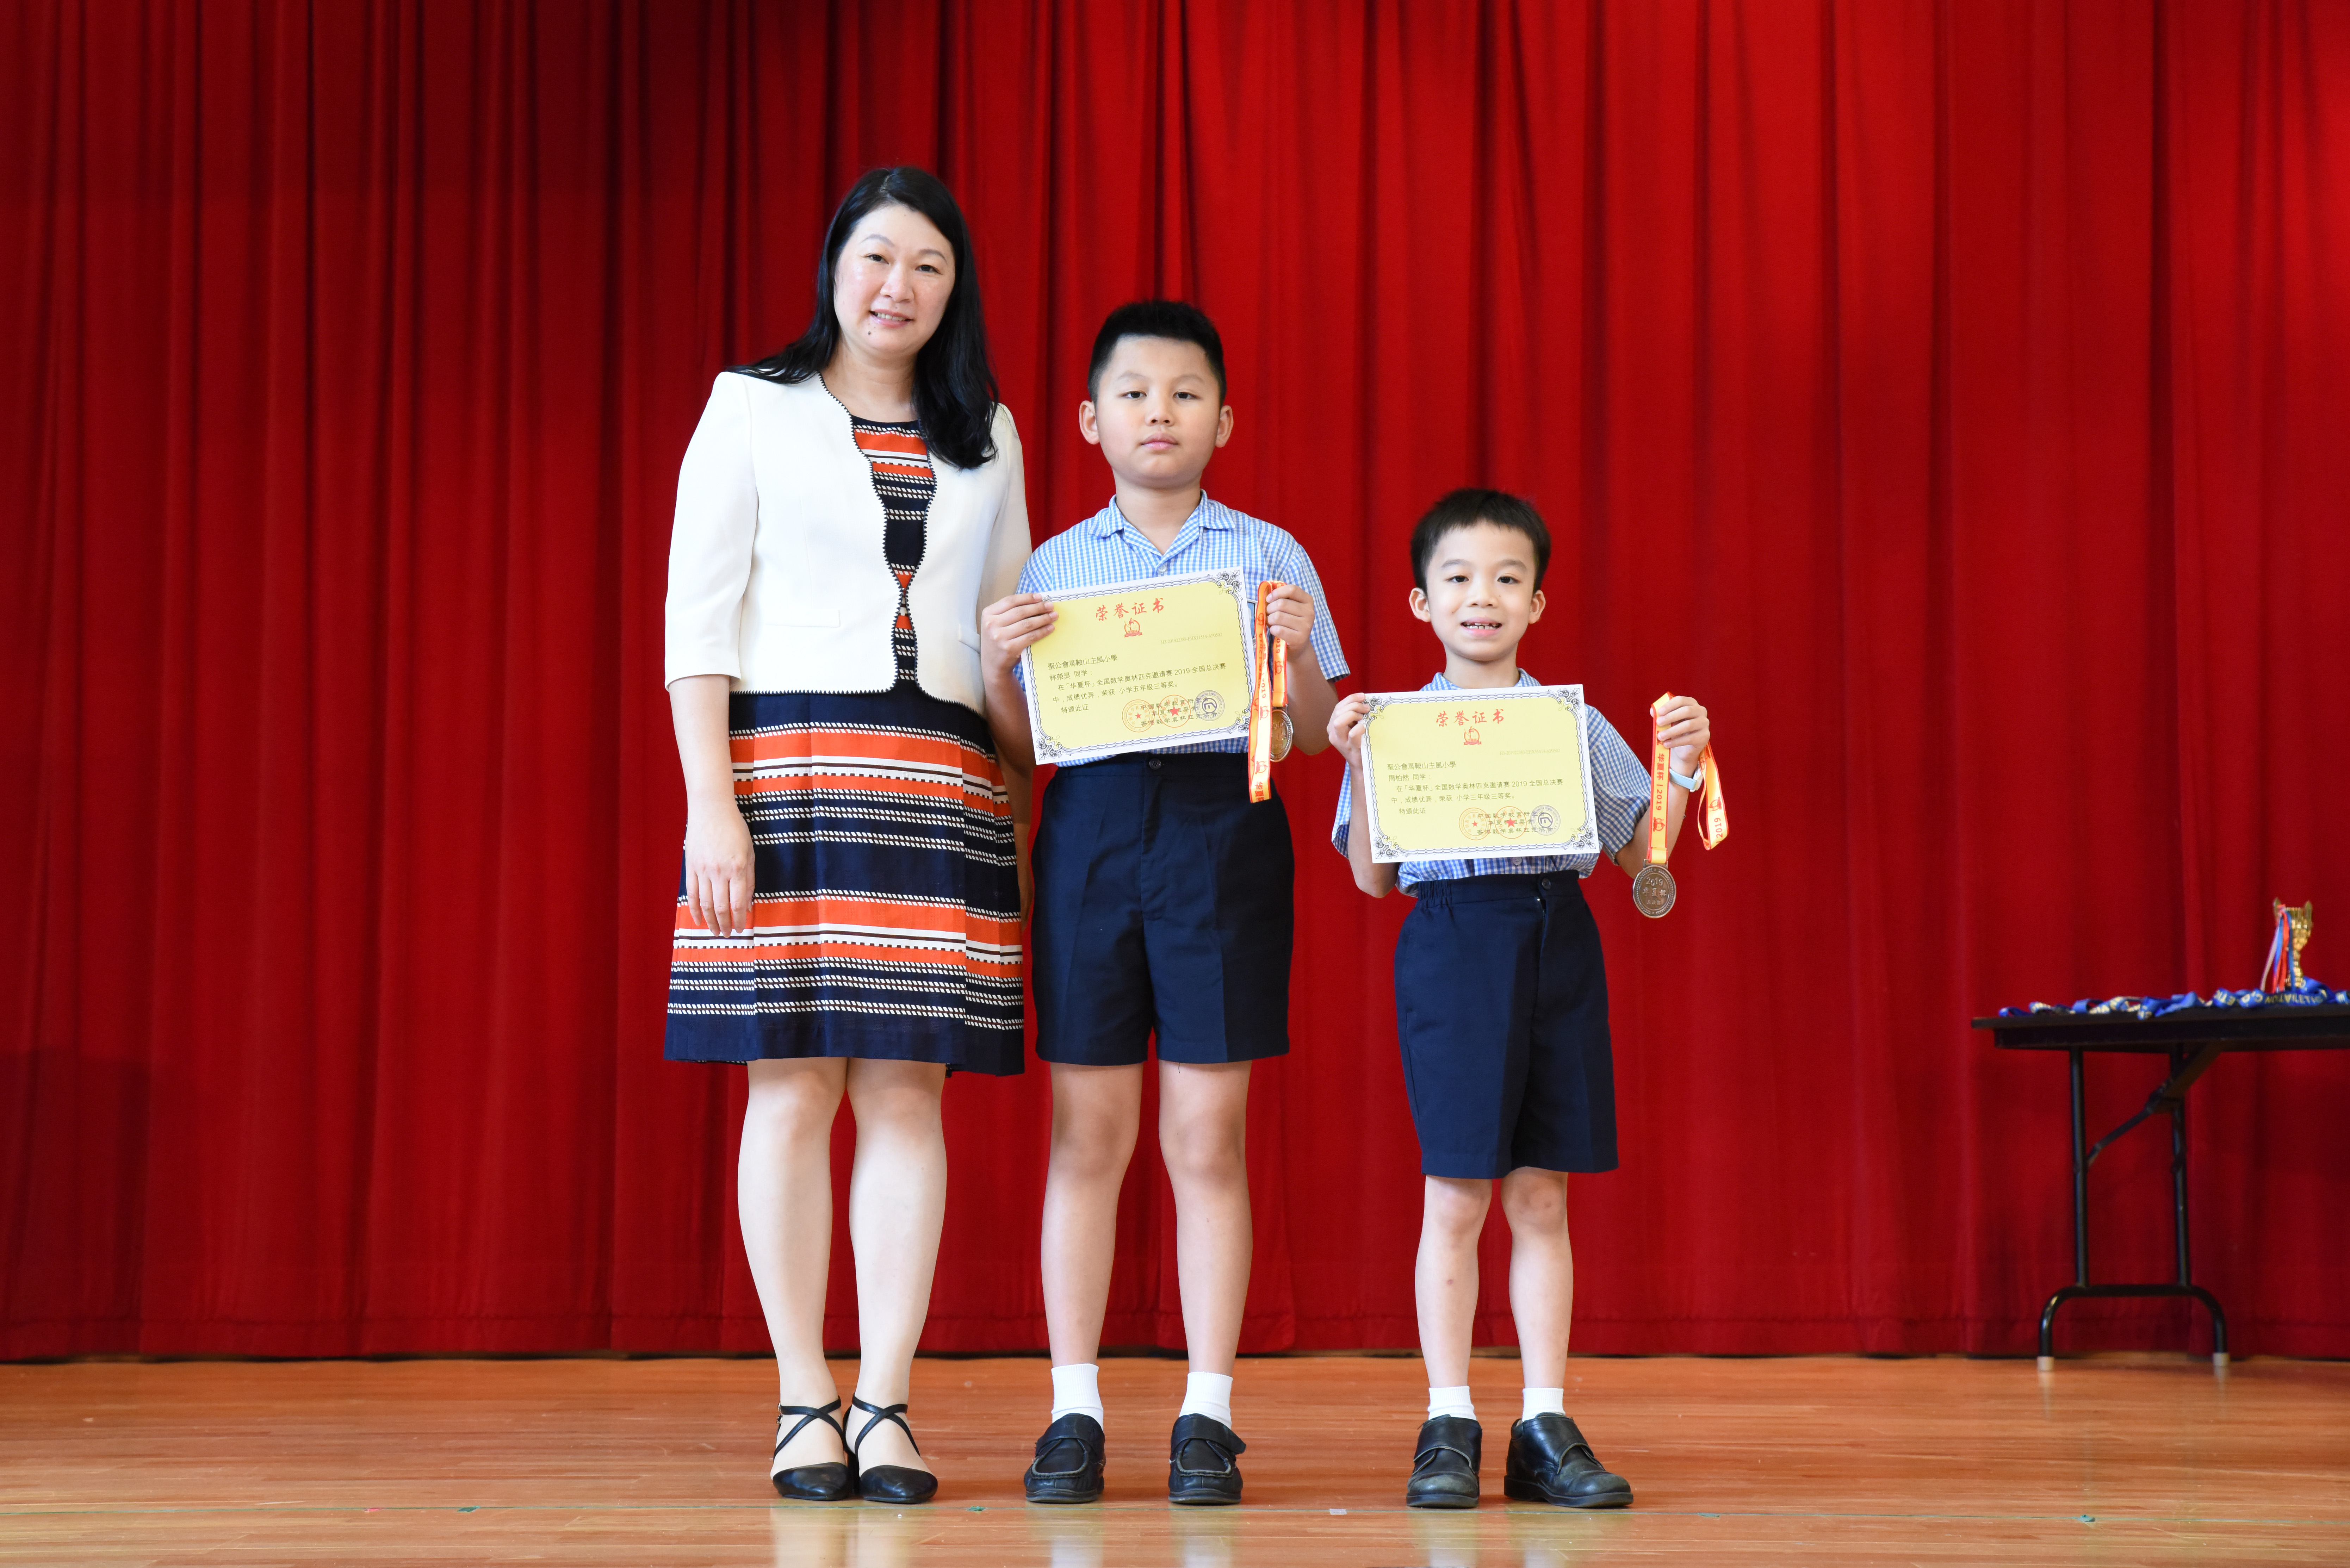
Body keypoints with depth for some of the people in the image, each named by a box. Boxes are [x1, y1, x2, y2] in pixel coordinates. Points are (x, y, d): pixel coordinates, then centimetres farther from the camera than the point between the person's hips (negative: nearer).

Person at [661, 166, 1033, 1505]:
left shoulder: (987, 437, 16)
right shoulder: (754, 408, 6)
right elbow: (698, 615, 0)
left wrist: (1031, 808, 10)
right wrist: (711, 802, -9)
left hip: (942, 780, 3)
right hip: (787, 766, -3)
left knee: (907, 1090, -1)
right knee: (794, 1084, -3)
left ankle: (887, 1407, 2)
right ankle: (805, 1404, 4)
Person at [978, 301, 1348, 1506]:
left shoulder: (1267, 556, 9)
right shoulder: (1053, 567, 12)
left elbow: (1313, 735, 7)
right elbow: (1022, 743, 11)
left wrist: (1300, 651, -11)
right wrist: (997, 662, -7)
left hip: (1224, 829, -1)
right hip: (1090, 830, 1)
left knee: (1208, 1137, 0)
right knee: (1086, 1134, 2)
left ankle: (1207, 1413, 7)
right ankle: (1074, 1409, 8)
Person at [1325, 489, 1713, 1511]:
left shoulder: (1575, 725, 11)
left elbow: (1642, 855, 13)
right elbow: (1372, 877, 1)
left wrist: (1680, 770, 0)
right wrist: (1359, 767, -10)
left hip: (1557, 944, 3)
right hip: (1453, 942, -2)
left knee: (1541, 1198, 5)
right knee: (1456, 1196, -3)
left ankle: (1546, 1426, 9)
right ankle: (1449, 1426, 5)